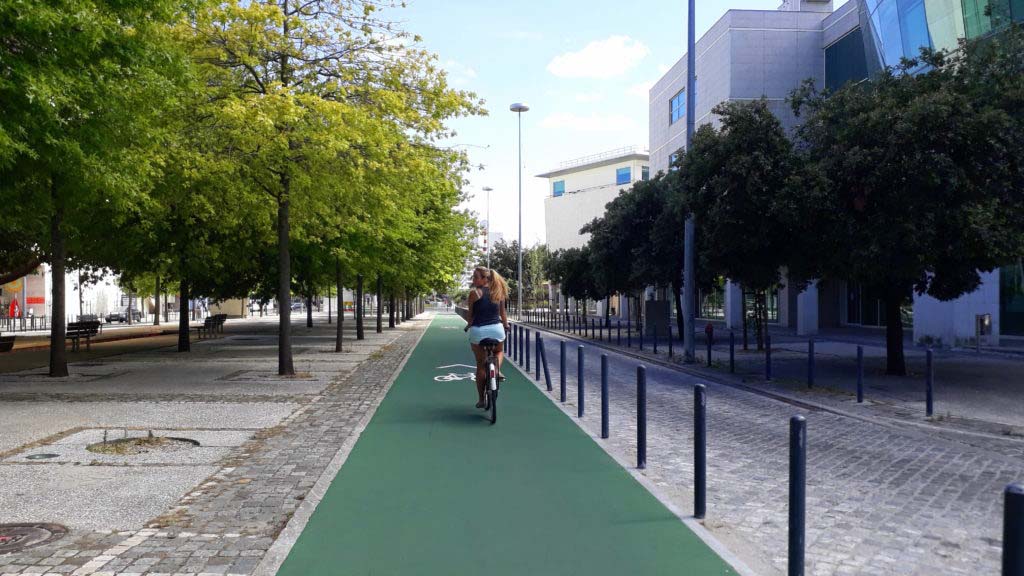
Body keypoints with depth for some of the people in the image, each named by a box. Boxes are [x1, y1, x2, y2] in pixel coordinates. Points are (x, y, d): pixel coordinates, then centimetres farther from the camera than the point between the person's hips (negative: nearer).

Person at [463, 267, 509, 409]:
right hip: (496, 329, 3)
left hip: (478, 331, -3)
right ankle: (497, 369, 2)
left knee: (480, 365, 11)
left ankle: (481, 399, 15)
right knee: (499, 352, 34)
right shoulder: (498, 292, 6)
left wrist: (468, 325, 18)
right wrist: (506, 326, 28)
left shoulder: (474, 292, -6)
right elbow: (502, 313, 12)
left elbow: (470, 314, -1)